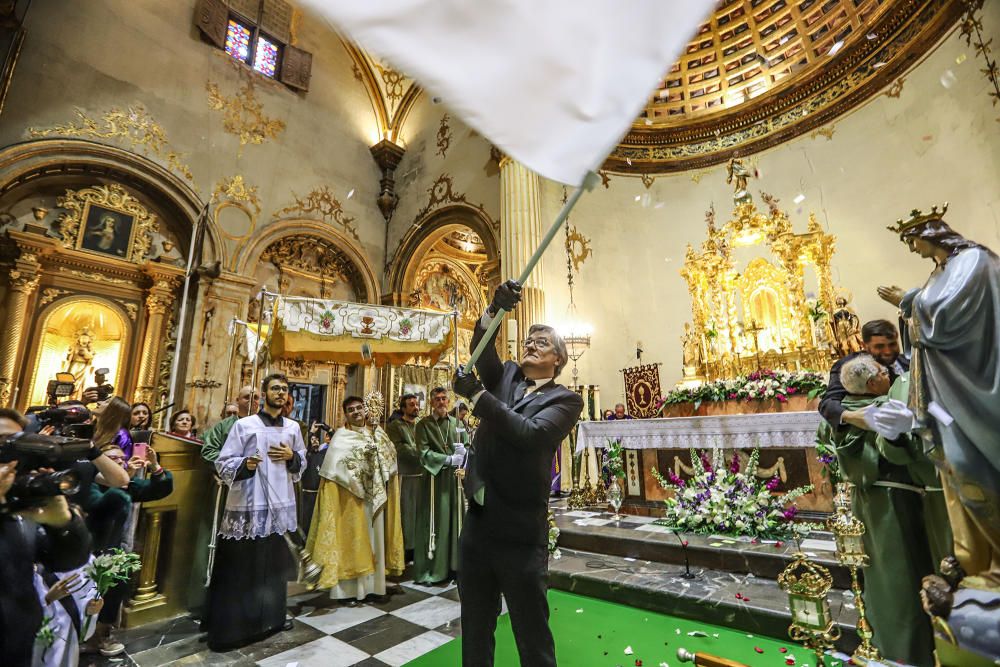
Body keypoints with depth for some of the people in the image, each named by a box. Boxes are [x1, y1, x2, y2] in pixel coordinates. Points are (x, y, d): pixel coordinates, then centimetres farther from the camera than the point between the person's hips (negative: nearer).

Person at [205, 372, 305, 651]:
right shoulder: (244, 425, -5)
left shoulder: (293, 427, 8)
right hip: (248, 506, -4)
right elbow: (223, 463, -5)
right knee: (239, 568, 3)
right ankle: (229, 626, 20)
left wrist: (292, 457, -4)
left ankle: (271, 618, 31)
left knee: (275, 565, 15)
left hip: (281, 506, 4)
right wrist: (245, 464, -24)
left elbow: (303, 462, 17)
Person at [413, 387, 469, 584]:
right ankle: (430, 569, 11)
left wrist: (462, 451, -13)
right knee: (435, 521, -1)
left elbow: (467, 446, 9)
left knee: (454, 519, 9)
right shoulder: (424, 424, -4)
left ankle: (453, 564, 22)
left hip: (455, 477, 4)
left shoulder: (456, 423, 9)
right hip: (435, 477, -4)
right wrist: (449, 459, -15)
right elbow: (424, 453, -12)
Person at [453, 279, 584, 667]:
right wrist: (495, 310, -29)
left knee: (532, 634, 12)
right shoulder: (505, 376, 9)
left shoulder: (565, 399, -6)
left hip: (520, 531, -4)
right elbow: (482, 348, -10)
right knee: (474, 631, 21)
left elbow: (531, 434, -23)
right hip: (477, 522, 5)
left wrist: (476, 394, -21)